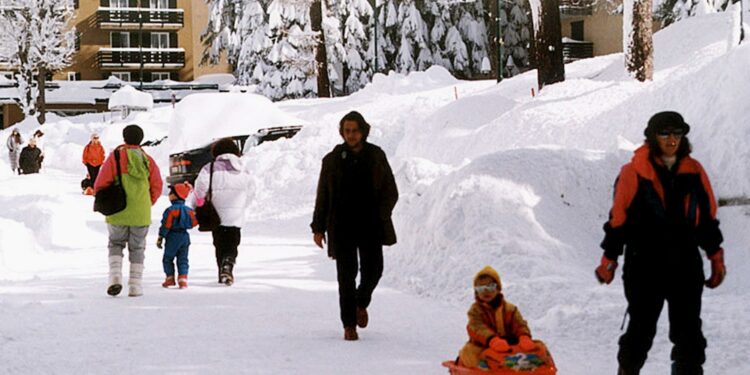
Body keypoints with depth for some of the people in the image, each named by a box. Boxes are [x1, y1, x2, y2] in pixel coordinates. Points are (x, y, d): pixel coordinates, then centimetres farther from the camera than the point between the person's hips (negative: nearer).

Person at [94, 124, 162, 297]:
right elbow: (157, 187, 5)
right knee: (137, 248, 13)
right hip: (142, 215, 2)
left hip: (118, 213, -2)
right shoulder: (148, 160, 2)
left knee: (115, 244, 15)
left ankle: (115, 276, -5)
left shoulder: (116, 156, -6)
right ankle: (135, 286, 9)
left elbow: (101, 184, -8)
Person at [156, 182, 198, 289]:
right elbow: (194, 222, 10)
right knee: (183, 259, 8)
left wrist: (160, 238, -11)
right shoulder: (188, 210, 4)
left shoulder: (171, 210, -15)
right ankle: (183, 278, -2)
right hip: (185, 237, 6)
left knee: (168, 258, 9)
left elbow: (166, 225, -16)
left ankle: (170, 278, 10)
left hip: (173, 237, -6)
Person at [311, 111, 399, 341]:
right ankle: (349, 324, 6)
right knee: (346, 275, -2)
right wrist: (318, 227, 2)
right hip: (342, 228, -1)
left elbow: (391, 192, 6)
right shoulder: (333, 160, 2)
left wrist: (380, 216, -8)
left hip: (371, 227, 1)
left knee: (373, 270, -2)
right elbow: (323, 196, 5)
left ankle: (361, 302, 30)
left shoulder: (376, 157, 3)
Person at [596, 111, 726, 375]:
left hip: (686, 264, 3)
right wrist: (609, 260, -2)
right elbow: (618, 219, -4)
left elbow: (707, 217, 12)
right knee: (641, 328, 6)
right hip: (645, 265, -3)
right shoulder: (633, 174, -8)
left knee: (689, 331, 6)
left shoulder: (694, 172, 4)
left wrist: (716, 257, 12)